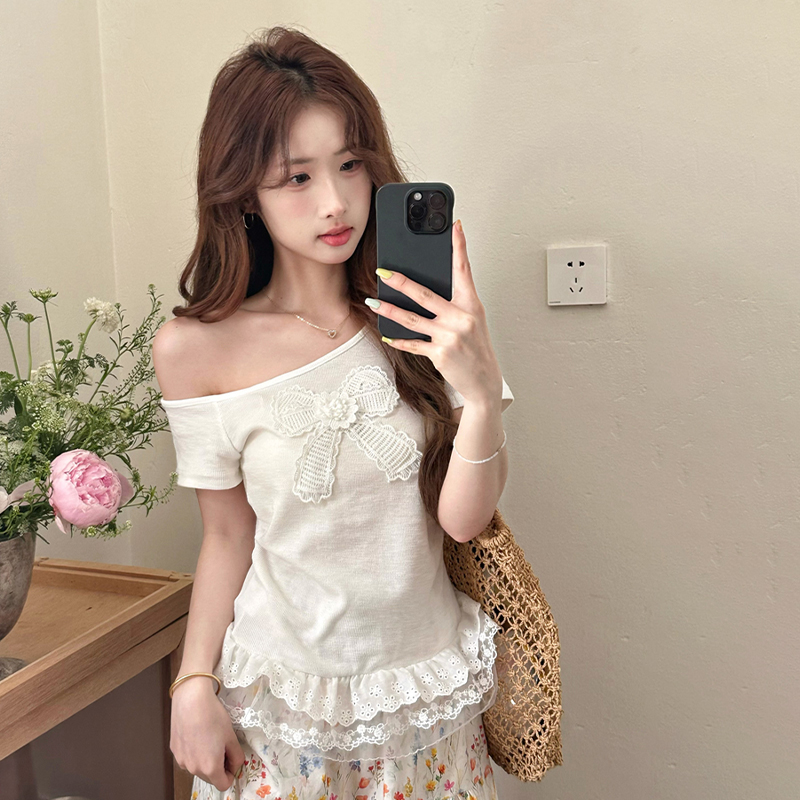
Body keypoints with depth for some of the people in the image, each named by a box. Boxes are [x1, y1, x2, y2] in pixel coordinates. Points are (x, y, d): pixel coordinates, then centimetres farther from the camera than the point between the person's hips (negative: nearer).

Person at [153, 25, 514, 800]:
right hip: (278, 694, -1)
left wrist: (480, 390, -28)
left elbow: (463, 519, -13)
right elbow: (228, 535, -3)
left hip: (424, 685, 2)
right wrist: (193, 686, -6)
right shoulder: (196, 348, -14)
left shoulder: (424, 312, -11)